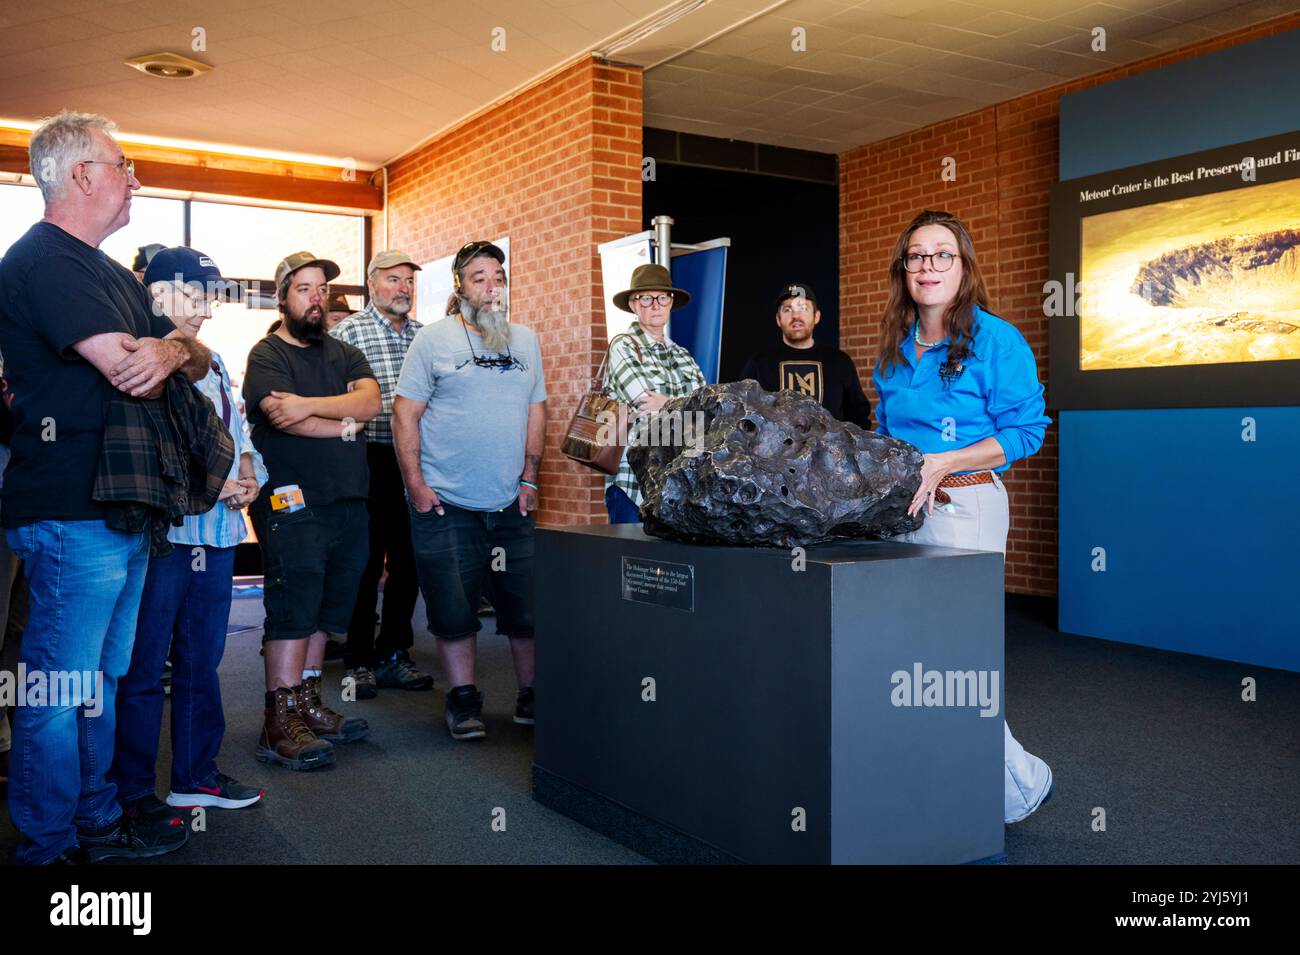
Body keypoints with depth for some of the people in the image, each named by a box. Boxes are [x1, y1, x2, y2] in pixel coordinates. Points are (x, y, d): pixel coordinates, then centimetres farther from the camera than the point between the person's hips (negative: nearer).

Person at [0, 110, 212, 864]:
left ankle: (97, 820, 28)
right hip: (73, 512, -10)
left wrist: (171, 349, -9)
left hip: (124, 509, 10)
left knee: (102, 679, 17)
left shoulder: (111, 274, 19)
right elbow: (133, 377, -23)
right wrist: (161, 353, 0)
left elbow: (199, 360, 14)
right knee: (61, 687, 0)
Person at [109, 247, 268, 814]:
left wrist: (249, 474, 1)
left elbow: (236, 429, 22)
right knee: (142, 666, 2)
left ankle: (196, 775, 27)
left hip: (217, 531, 8)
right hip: (159, 531, -7)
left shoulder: (211, 362, 19)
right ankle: (132, 791, 13)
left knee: (201, 660, 15)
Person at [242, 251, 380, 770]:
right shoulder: (267, 354, 0)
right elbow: (281, 417, -17)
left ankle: (308, 703, 20)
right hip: (292, 503, -6)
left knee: (326, 609, 10)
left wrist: (310, 405, -17)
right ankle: (280, 723, -3)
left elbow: (371, 399, -2)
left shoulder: (345, 354, 17)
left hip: (348, 501, 6)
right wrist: (346, 423, -5)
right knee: (293, 609, -8)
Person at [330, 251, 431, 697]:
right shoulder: (349, 331, -2)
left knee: (408, 561, 9)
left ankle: (393, 655, 22)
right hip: (370, 460, -5)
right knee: (365, 562, 3)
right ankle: (359, 660, 15)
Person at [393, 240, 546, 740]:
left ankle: (532, 696, 19)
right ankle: (463, 700, 18)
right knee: (454, 609, 3)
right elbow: (405, 413, -3)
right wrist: (415, 483, -10)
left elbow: (535, 413, 13)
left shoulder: (525, 341, 11)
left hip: (510, 504, 3)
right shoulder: (434, 338, -1)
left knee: (527, 606, 5)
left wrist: (529, 478, 6)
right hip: (445, 505, -3)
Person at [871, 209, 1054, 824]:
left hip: (965, 504, -7)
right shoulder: (895, 345, 14)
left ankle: (1021, 785, 15)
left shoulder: (996, 340, -6)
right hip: (898, 508, 7)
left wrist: (943, 463, -17)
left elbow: (1026, 430, -9)